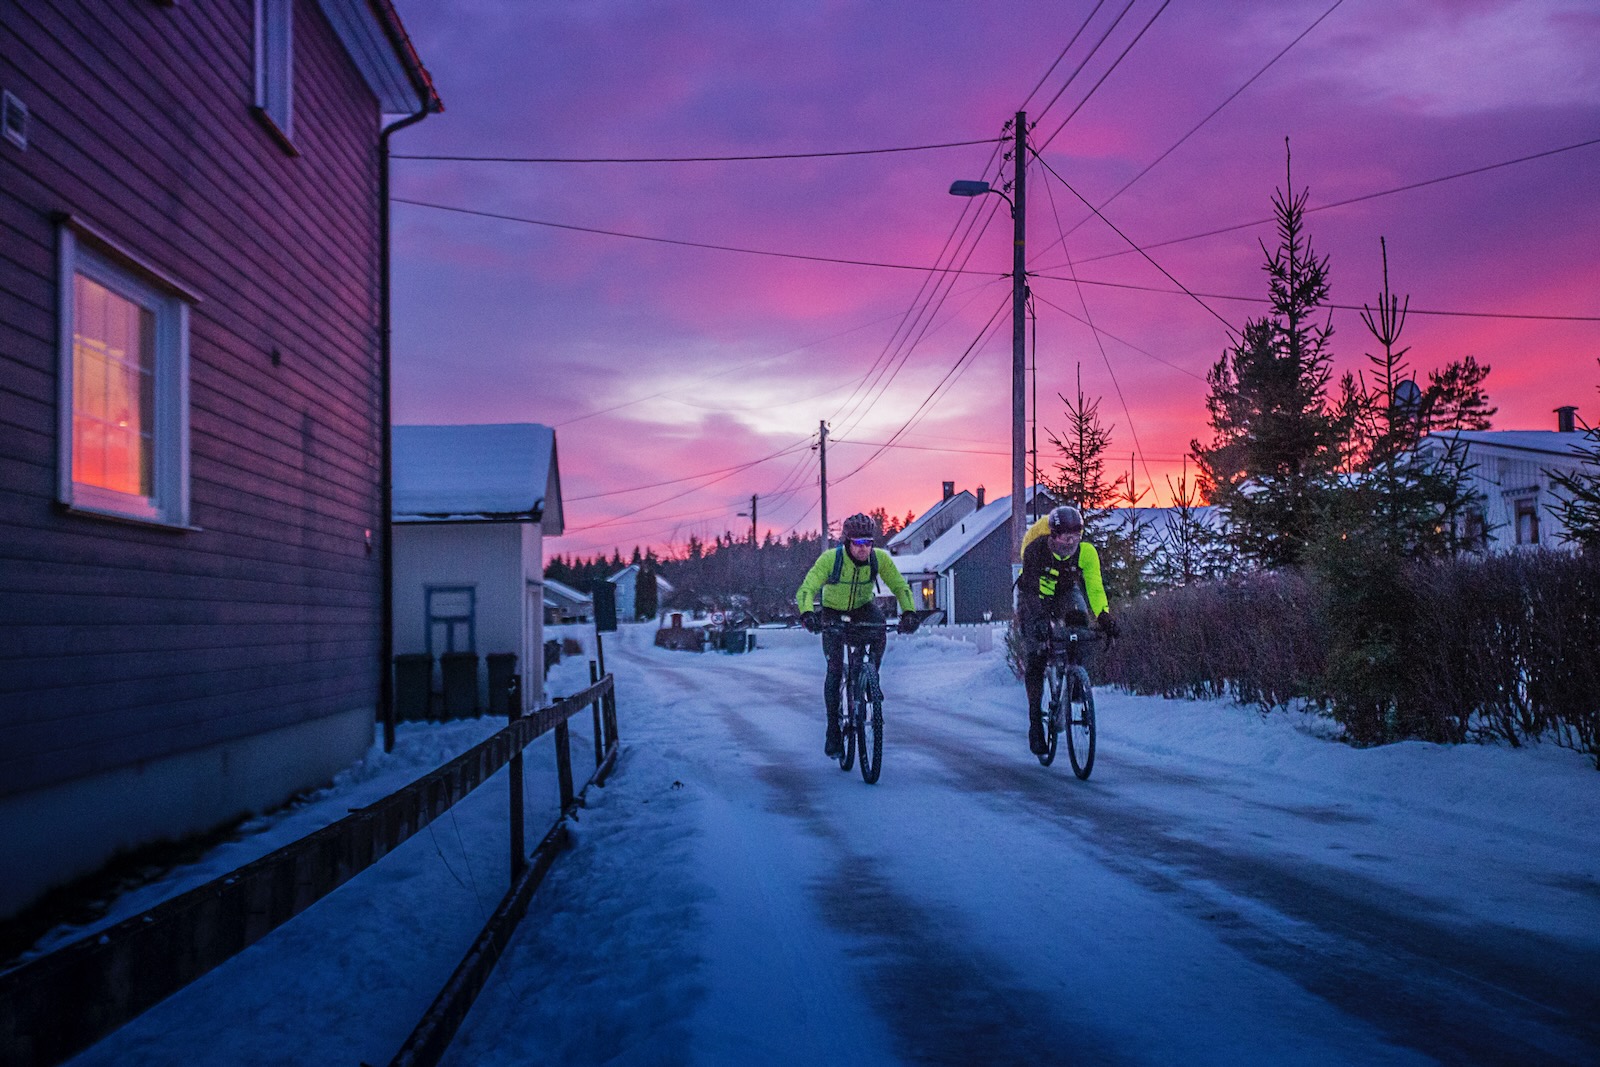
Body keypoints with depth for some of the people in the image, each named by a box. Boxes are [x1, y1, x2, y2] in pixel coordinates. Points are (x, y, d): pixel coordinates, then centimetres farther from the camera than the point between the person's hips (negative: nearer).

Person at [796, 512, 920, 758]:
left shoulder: (880, 558, -22)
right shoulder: (830, 558, -29)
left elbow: (901, 587, -16)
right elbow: (807, 590, -33)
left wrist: (909, 612, -34)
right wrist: (807, 614, -52)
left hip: (862, 607, 2)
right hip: (833, 611, -2)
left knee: (879, 624, -32)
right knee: (835, 669, -11)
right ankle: (833, 731, 1)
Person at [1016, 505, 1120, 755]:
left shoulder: (1086, 552, -24)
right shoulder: (1035, 550, -32)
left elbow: (1095, 586, -25)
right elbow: (1030, 588, -37)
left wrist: (1104, 615, -40)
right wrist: (1041, 619, -50)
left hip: (1066, 593, 2)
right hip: (1036, 596, -2)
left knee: (1079, 620, -32)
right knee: (1035, 657, -12)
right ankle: (1035, 720, -3)